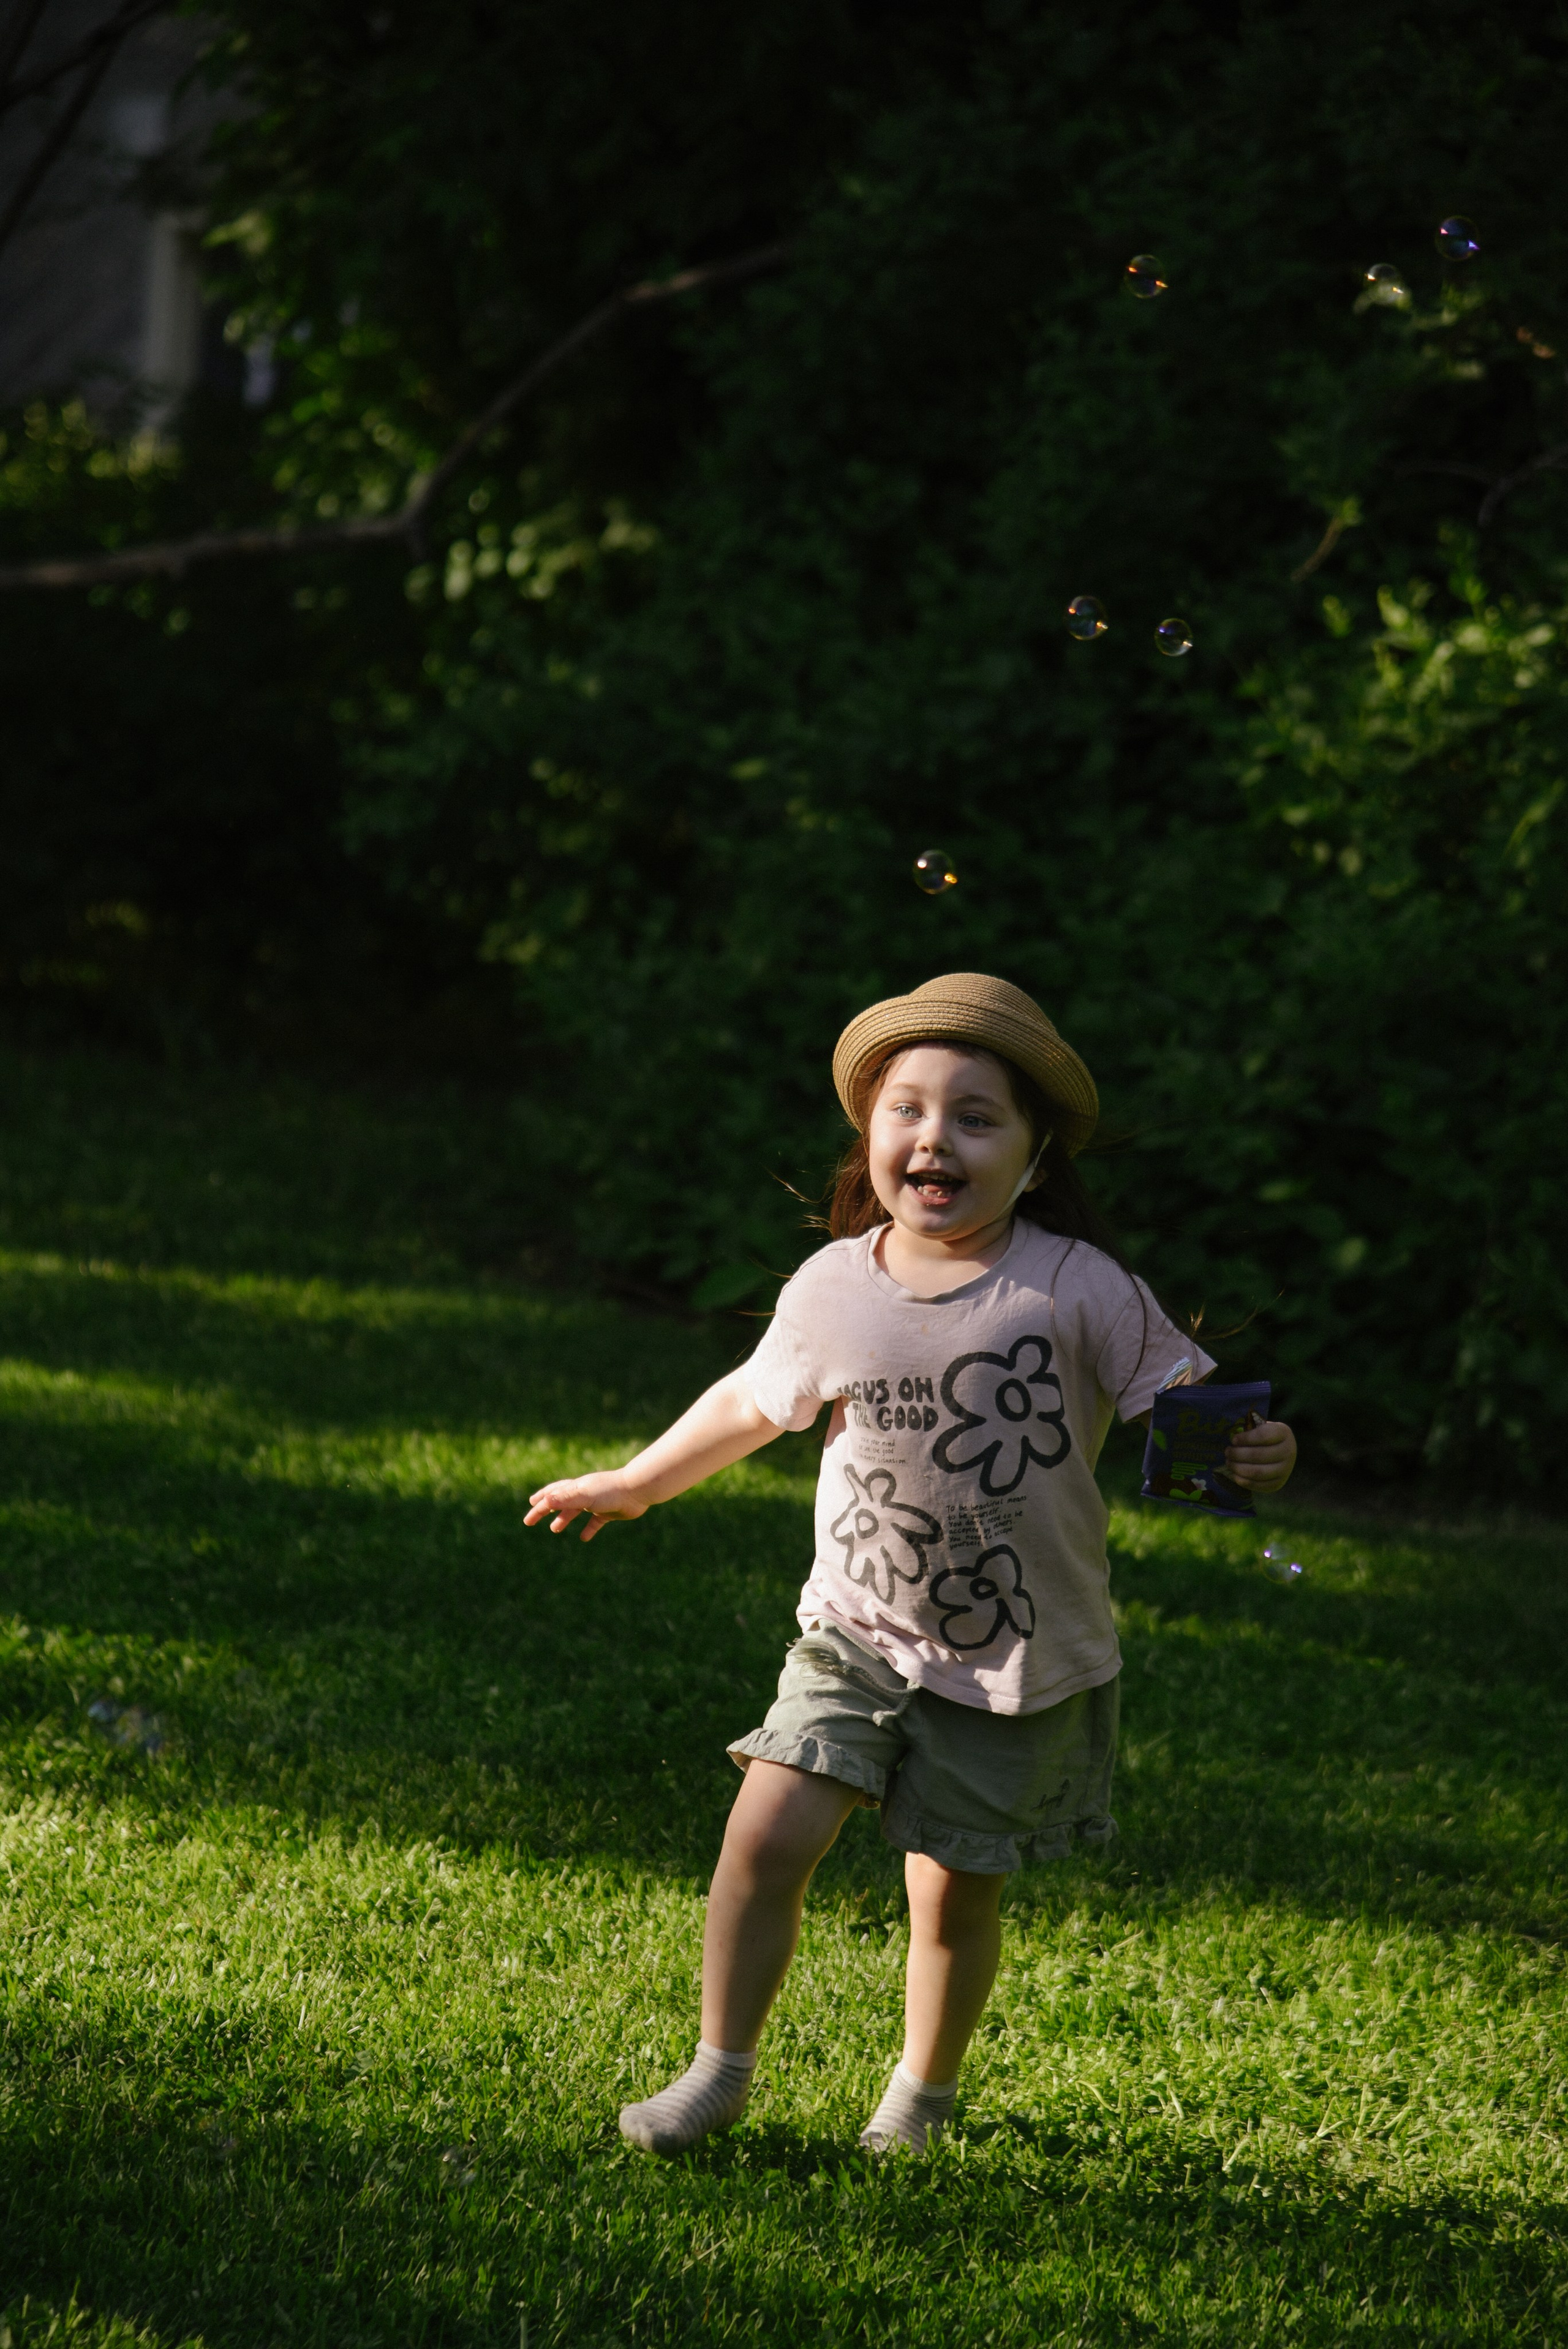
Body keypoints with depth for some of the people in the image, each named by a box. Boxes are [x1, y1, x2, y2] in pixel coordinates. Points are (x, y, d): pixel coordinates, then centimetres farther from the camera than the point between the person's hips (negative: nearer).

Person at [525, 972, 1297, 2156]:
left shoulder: (1079, 1289, -14)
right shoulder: (834, 1288, -4)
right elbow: (753, 1402, 14)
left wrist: (1251, 1453, -30)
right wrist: (639, 1481, 25)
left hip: (1024, 1660, -2)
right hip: (860, 1635, 2)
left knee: (954, 1890, 7)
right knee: (766, 1836, -8)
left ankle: (924, 2091, 34)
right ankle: (722, 2070, 13)